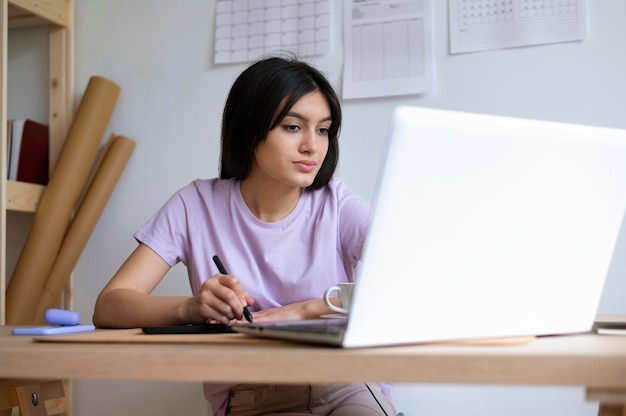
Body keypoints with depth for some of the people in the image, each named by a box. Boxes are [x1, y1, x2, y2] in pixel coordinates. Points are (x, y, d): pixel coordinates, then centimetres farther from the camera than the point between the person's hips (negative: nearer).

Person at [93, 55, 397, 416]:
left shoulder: (338, 206, 0)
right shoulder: (196, 207, 1)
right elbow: (108, 308, -6)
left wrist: (305, 309, -23)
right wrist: (190, 307, -26)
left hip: (344, 385, 0)